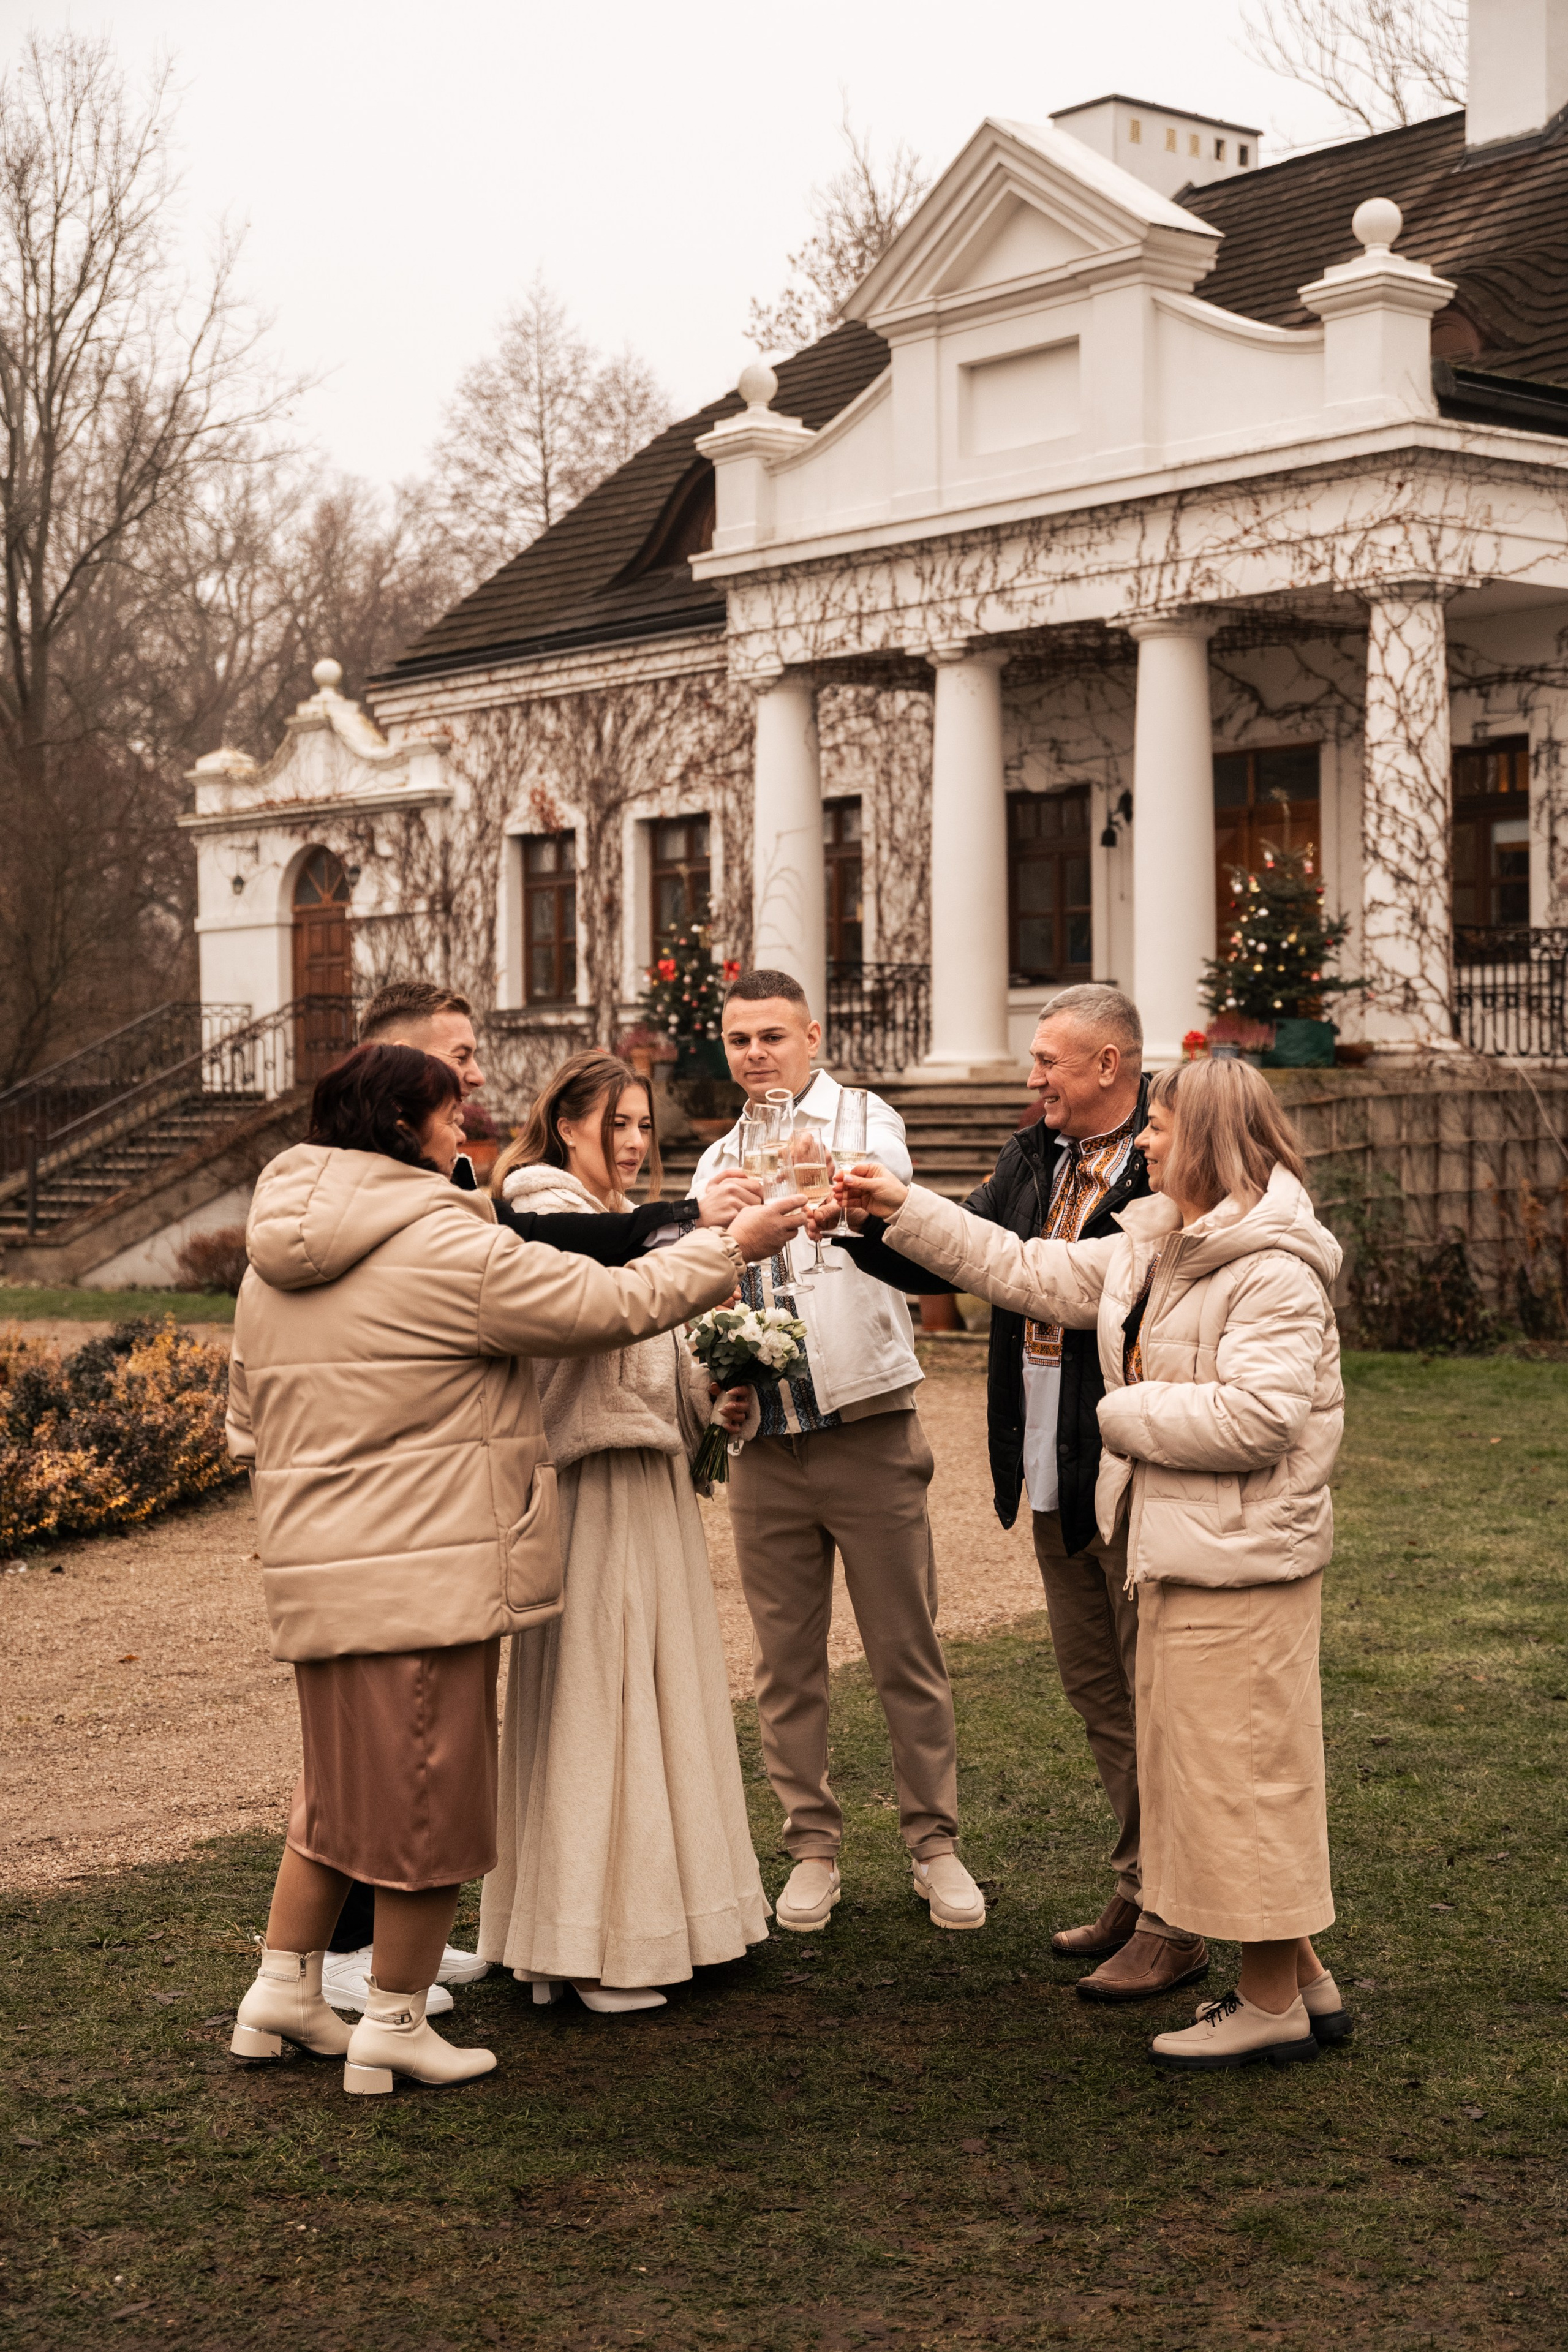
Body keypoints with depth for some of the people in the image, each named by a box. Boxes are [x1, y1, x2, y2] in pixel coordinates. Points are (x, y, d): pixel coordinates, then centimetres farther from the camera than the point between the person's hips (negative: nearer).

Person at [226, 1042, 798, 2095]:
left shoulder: (272, 1266, 10)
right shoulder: (447, 1247, -15)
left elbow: (249, 1426, 18)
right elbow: (614, 1304, -10)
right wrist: (732, 1247, 3)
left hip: (314, 1570, 8)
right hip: (428, 1573, -8)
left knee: (343, 1779, 22)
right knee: (428, 1790, 5)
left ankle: (282, 1989, 26)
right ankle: (395, 2025, 15)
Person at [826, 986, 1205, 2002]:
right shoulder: (1033, 1158, 10)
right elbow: (956, 1259, 8)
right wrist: (862, 1220, -5)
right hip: (1056, 1472, 9)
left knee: (1155, 1693, 1)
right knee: (1095, 1687, 17)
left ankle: (1175, 1925, 10)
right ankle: (1138, 1889, 31)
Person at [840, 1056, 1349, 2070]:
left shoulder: (1275, 1270, -18)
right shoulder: (1151, 1250, 11)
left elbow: (1254, 1419, -27)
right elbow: (1030, 1272, 18)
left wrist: (1124, 1413, -15)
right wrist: (907, 1209, 16)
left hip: (1242, 1562, -10)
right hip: (1183, 1550, 10)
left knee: (1237, 1769, -2)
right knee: (1209, 1765, 15)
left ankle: (1272, 2003, 10)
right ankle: (1303, 1980, 25)